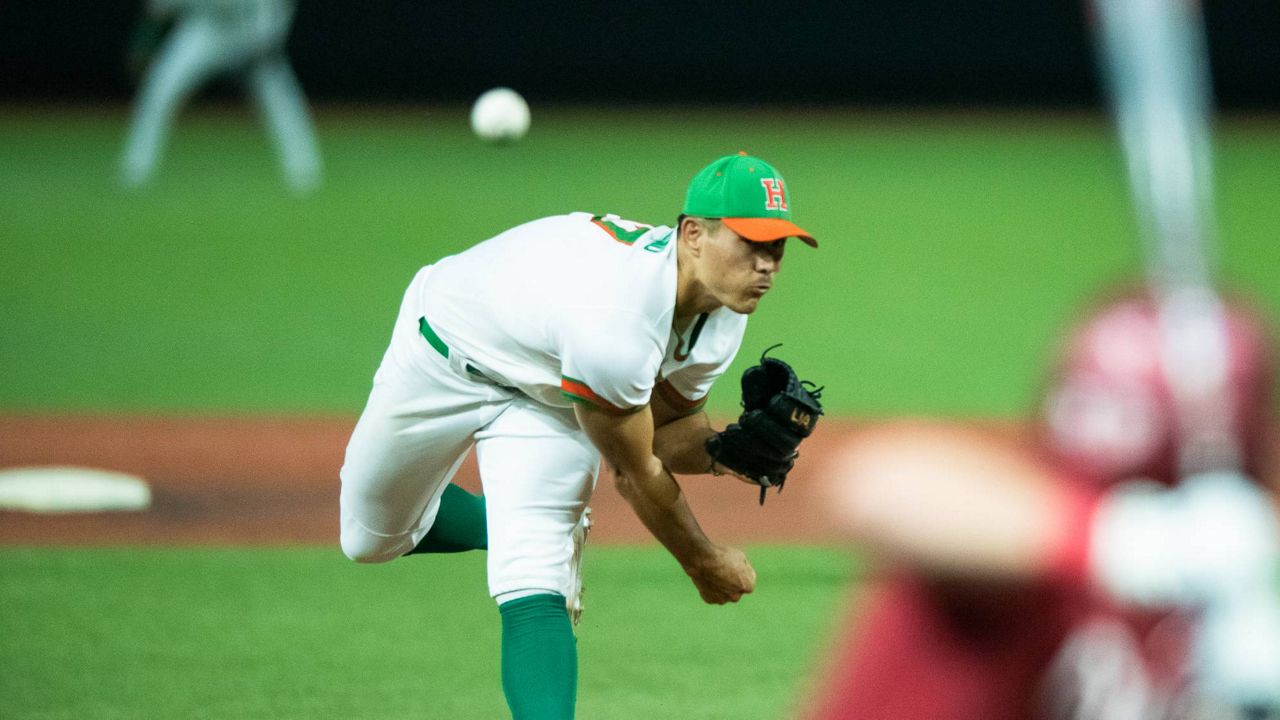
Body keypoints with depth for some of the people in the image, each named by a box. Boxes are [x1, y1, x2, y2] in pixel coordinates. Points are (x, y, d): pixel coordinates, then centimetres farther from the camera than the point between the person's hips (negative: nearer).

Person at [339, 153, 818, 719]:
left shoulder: (721, 314, -21)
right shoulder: (616, 320, -45)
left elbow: (663, 433, -7)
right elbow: (635, 473, -28)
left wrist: (728, 450, -29)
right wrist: (703, 564, -13)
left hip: (548, 396, 4)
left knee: (535, 585, -16)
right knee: (369, 540, 15)